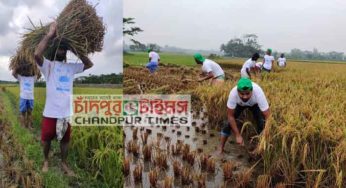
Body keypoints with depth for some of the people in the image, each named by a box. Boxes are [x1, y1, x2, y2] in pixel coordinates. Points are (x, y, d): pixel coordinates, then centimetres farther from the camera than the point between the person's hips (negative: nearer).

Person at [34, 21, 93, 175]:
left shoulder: (71, 67, 9)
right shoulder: (48, 65, -5)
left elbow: (89, 64, 16)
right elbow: (37, 54, -25)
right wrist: (50, 34, -21)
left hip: (66, 113, 4)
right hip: (51, 112, -4)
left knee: (65, 140, 17)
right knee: (46, 139, 15)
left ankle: (64, 164, 35)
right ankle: (46, 161, 38)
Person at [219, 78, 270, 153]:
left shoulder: (258, 93, -45)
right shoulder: (233, 93, -42)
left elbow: (267, 116, -40)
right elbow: (230, 116, -30)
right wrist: (238, 135, -29)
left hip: (255, 104, 0)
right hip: (239, 104, 0)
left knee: (262, 124, -16)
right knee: (229, 123, -9)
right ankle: (221, 148, 4)